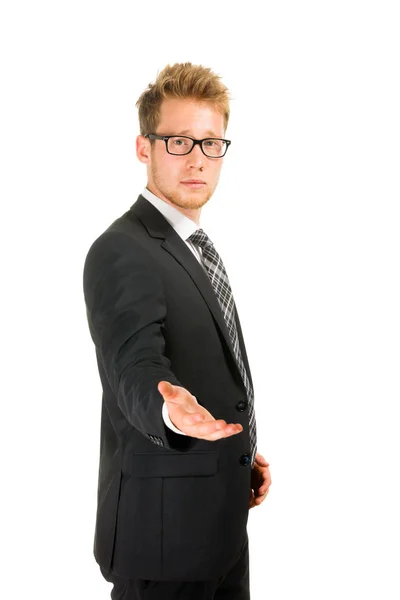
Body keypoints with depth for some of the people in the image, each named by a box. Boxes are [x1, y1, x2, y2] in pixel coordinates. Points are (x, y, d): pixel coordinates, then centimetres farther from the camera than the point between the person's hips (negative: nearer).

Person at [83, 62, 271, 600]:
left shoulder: (194, 247, 12)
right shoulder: (121, 253, -18)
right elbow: (136, 370, -33)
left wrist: (244, 454, 13)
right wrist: (171, 412, -52)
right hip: (164, 524, -9)